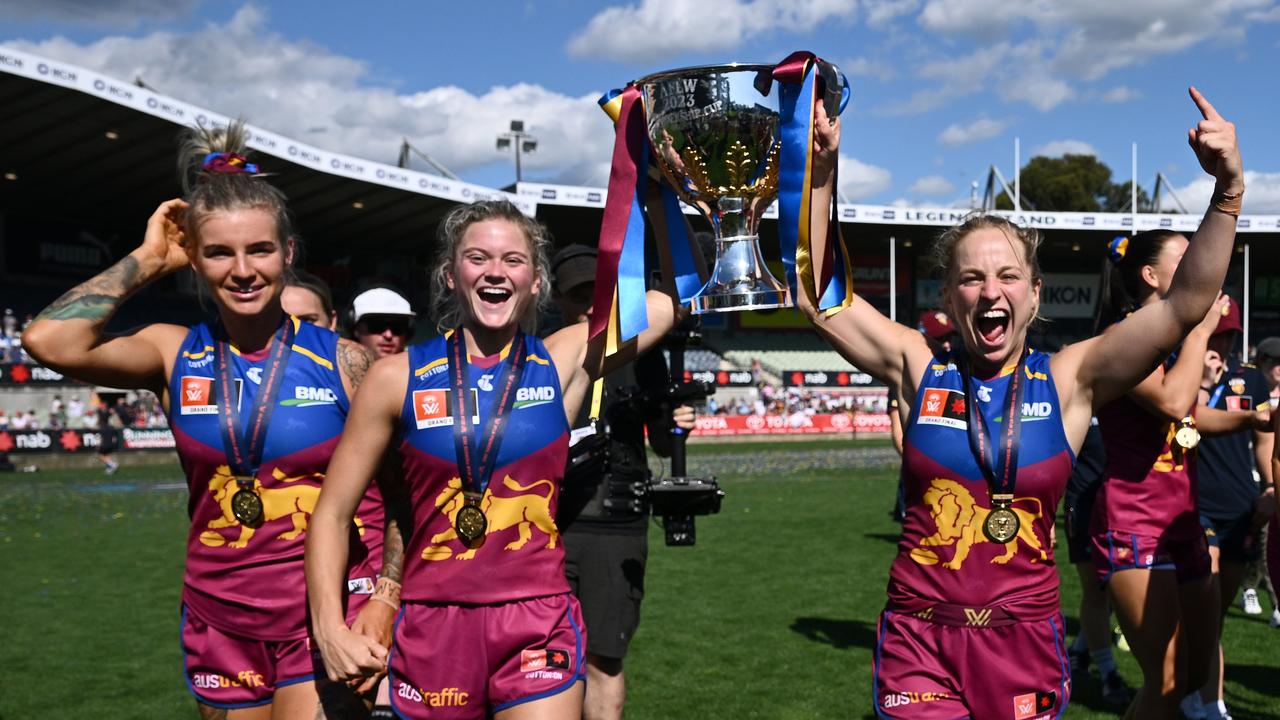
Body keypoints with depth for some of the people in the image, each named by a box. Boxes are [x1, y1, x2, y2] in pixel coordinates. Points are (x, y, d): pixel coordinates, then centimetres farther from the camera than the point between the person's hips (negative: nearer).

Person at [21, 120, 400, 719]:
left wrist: (384, 598, -10)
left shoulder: (341, 361, -5)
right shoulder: (175, 355, 0)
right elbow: (50, 340, -18)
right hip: (220, 620, 3)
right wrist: (147, 259, -7)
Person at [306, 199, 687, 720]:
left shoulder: (566, 360, -1)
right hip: (431, 627, 1)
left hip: (538, 626, 0)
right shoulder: (398, 377, -3)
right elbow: (332, 514, 1)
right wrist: (329, 628, -10)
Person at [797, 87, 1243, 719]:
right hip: (920, 639, -1)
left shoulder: (1069, 381, -2)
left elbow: (1185, 305, -9)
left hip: (1024, 642, 1)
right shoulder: (919, 370, -2)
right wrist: (820, 177, -13)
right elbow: (814, 296, -6)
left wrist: (1227, 192, -19)